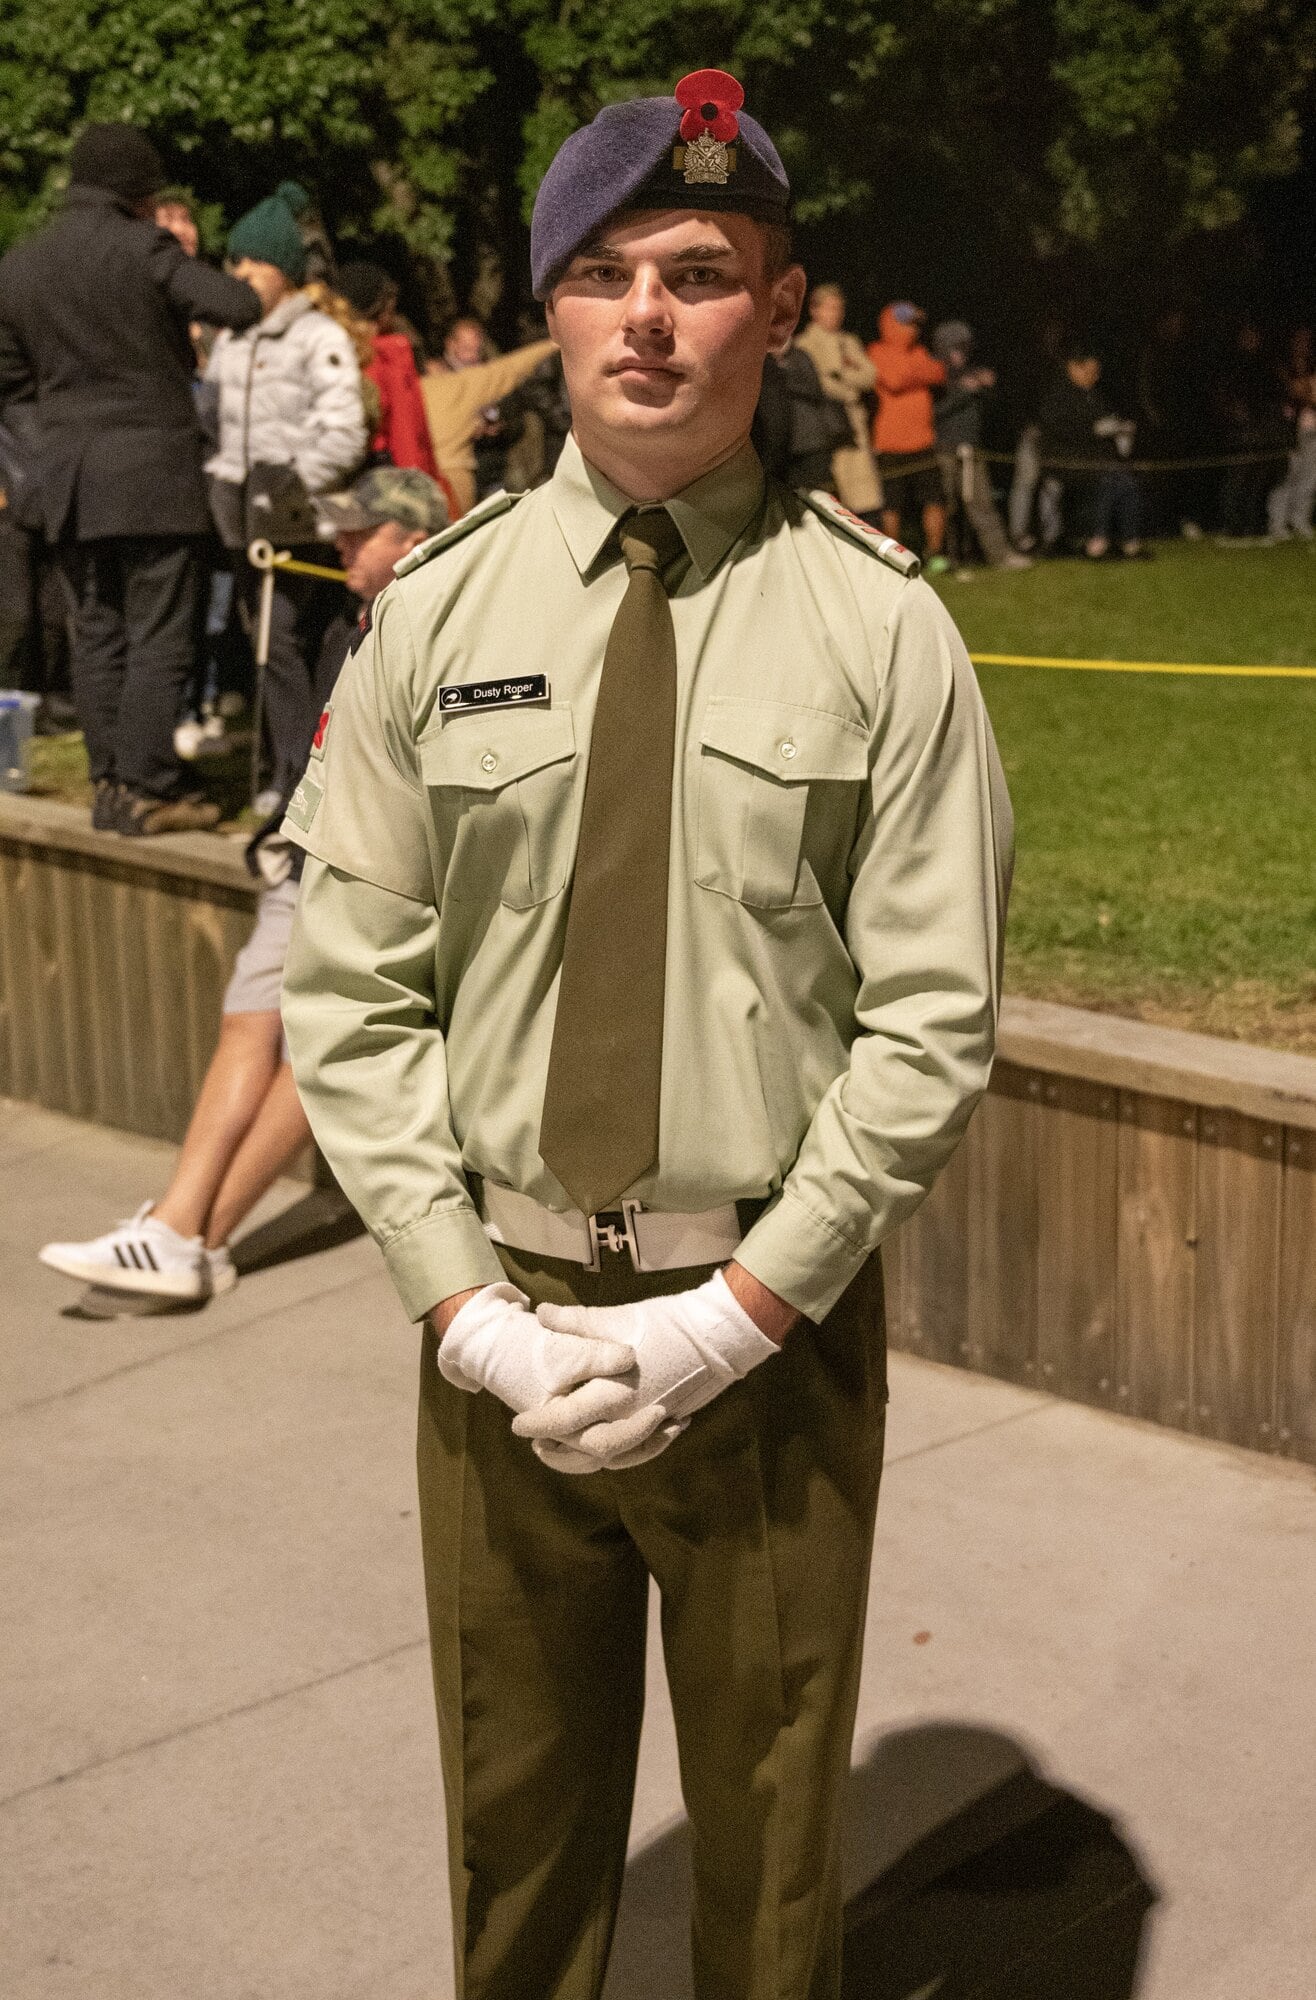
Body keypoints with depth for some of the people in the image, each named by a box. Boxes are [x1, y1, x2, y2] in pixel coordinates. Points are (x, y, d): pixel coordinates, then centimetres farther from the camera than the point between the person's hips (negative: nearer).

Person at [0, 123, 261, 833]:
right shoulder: (143, 248, -9)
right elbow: (238, 307, -16)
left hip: (67, 475, 6)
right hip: (152, 471, -6)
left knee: (96, 634, 10)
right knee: (160, 635, -2)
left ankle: (108, 782, 12)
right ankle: (146, 786, -4)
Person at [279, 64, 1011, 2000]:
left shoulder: (876, 624, -8)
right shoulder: (438, 611, -1)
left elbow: (931, 1021, -8)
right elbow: (348, 991, -1)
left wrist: (738, 1311, -13)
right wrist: (471, 1306, -9)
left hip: (777, 1326, -1)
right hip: (498, 1315, 2)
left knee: (772, 1832, 17)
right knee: (517, 1823, 19)